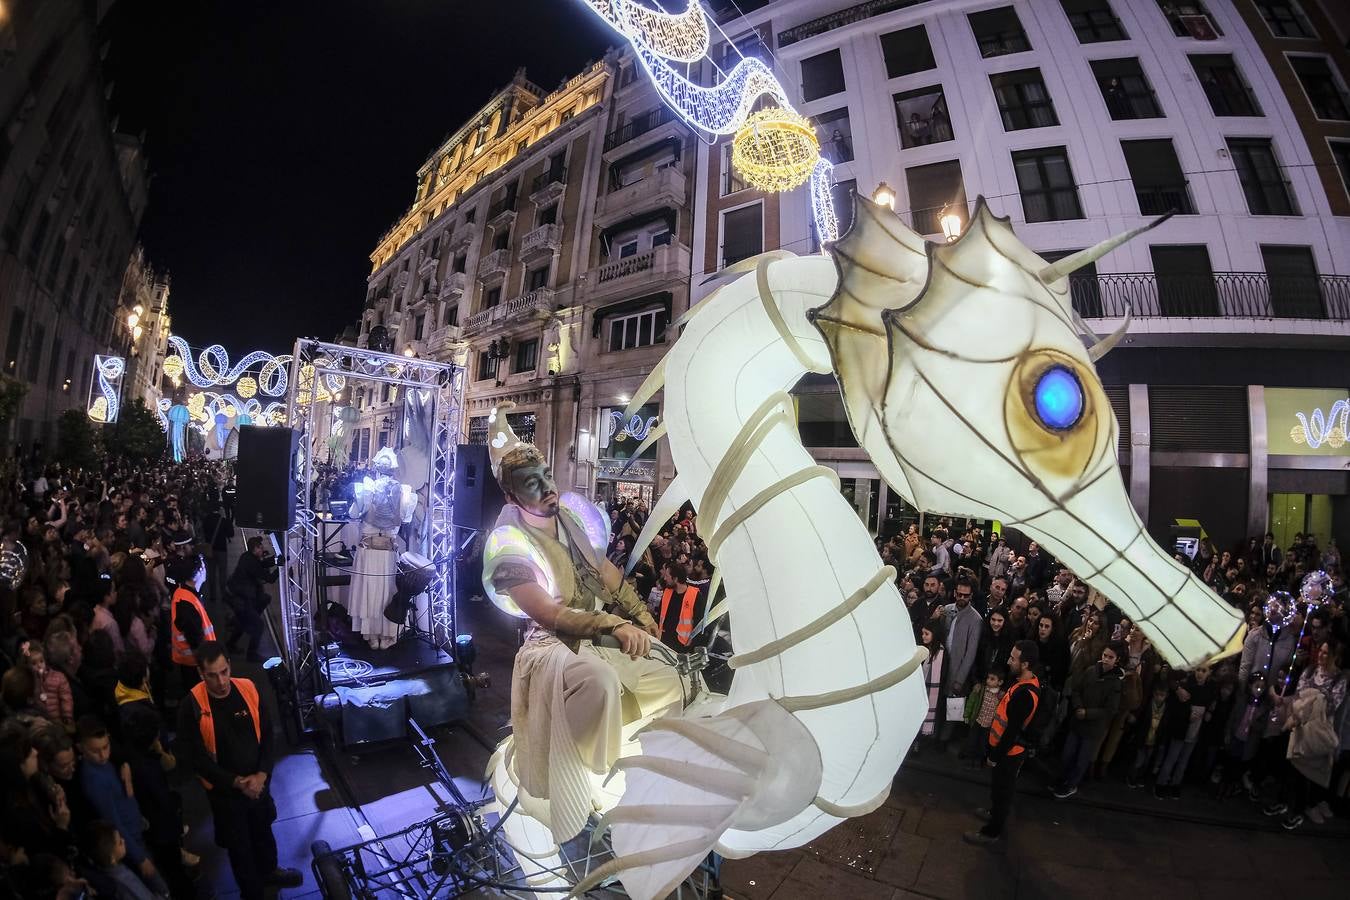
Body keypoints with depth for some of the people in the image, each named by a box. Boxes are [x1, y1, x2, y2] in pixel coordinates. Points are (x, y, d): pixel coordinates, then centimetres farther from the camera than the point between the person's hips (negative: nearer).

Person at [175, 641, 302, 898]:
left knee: (263, 830, 25)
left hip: (259, 782, 3)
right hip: (224, 790, -3)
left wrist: (261, 775, -15)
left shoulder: (247, 688, -13)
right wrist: (236, 782, -19)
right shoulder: (191, 706, -21)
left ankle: (269, 871, 52)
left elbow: (267, 733, -5)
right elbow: (193, 757, -15)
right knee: (238, 843, 17)